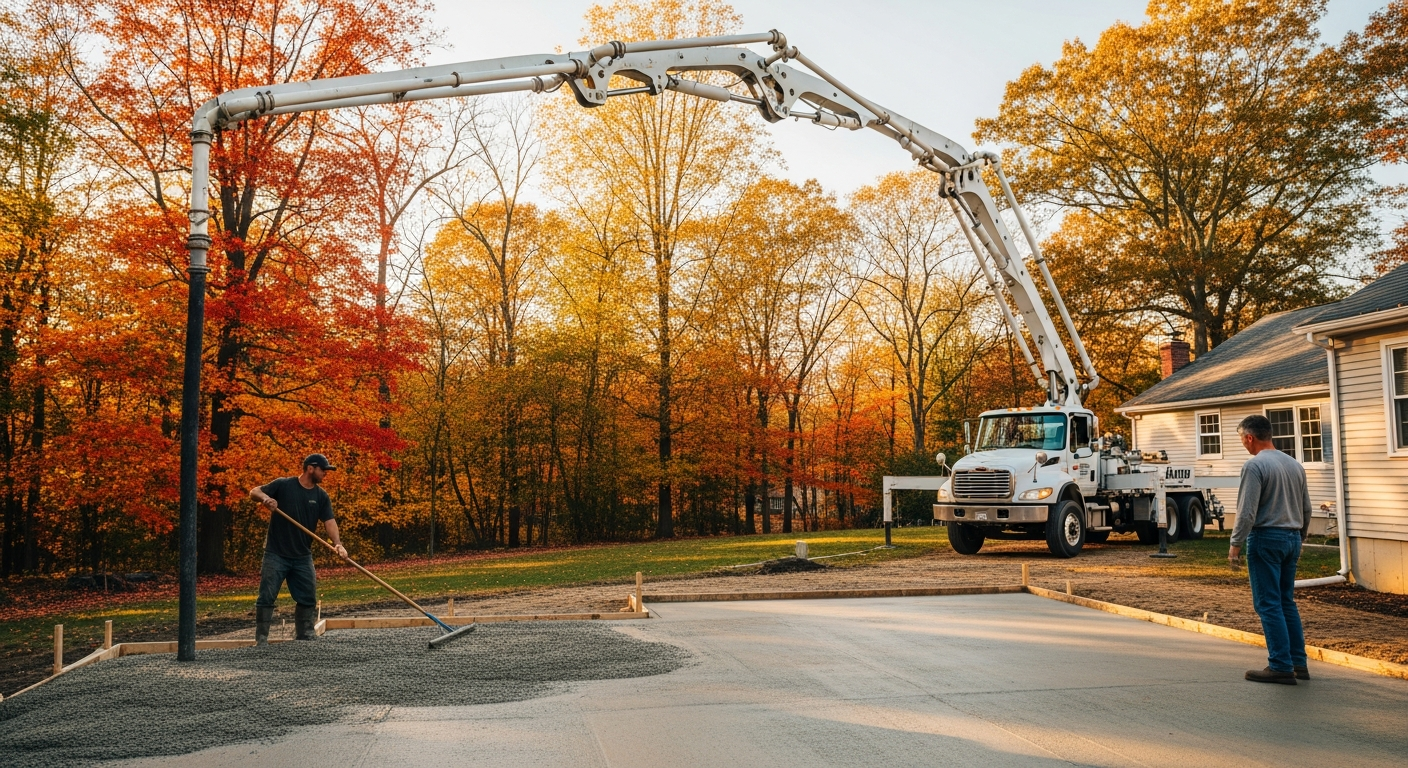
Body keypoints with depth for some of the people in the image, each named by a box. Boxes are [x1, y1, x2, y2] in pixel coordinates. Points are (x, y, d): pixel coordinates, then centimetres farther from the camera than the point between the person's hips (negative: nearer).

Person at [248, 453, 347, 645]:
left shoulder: (321, 496, 4)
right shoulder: (283, 485, -5)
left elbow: (329, 521, -6)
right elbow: (253, 492, -5)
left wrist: (338, 543, -22)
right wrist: (265, 497, -28)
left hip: (303, 556, 4)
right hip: (276, 554, -4)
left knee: (308, 598, 8)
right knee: (266, 597, -2)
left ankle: (305, 633, 21)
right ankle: (261, 637, 6)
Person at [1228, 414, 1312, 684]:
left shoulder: (1255, 465, -13)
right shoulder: (1295, 465, 11)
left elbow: (1247, 512, -17)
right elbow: (1306, 509, 17)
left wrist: (1235, 544, -10)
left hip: (1266, 538, -8)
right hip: (1291, 538, 8)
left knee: (1269, 605, -3)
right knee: (1287, 602, 15)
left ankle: (1281, 667, -2)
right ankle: (1299, 662, 16)